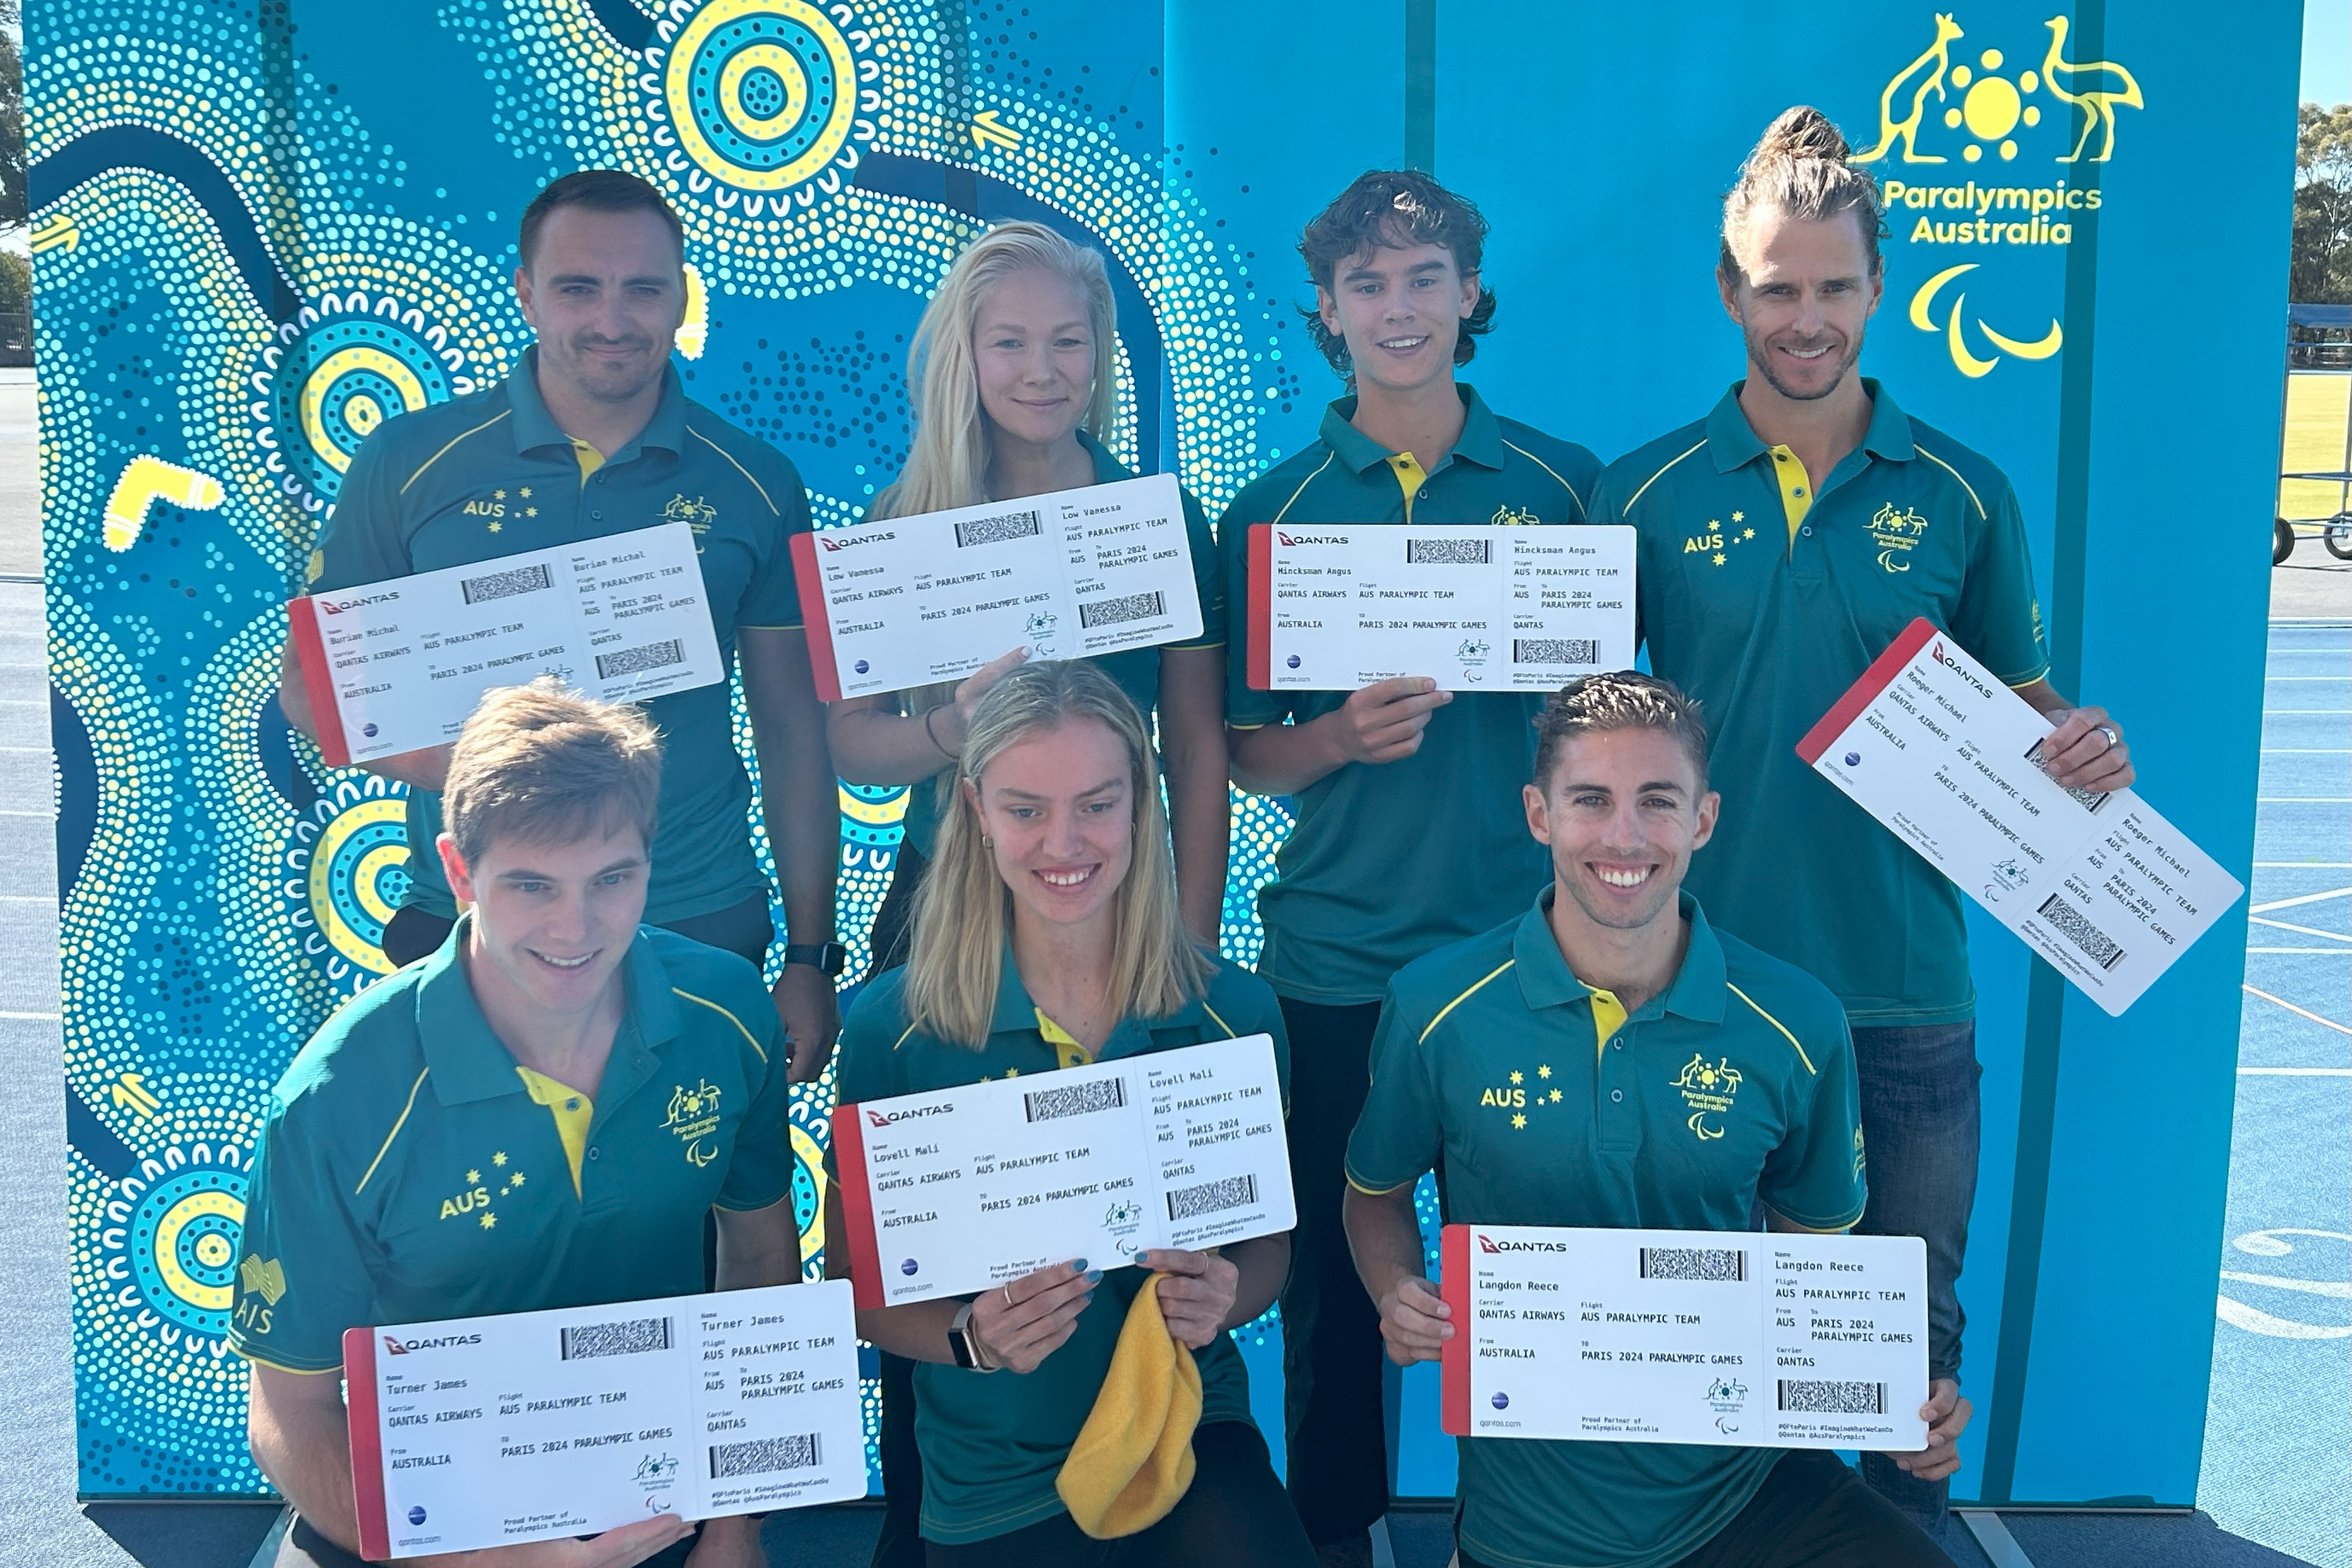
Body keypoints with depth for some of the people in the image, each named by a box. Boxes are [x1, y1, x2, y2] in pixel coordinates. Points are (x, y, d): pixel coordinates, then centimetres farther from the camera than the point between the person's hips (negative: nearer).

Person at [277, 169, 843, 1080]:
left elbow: (793, 733, 4)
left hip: (703, 932, 1)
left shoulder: (753, 485, 1)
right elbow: (310, 681, 5)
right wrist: (443, 763, -15)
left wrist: (812, 957, 2)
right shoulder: (412, 463, -1)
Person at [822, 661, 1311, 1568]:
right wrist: (973, 1338, -21)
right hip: (993, 1486, 0)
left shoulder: (1234, 1013, -5)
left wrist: (1226, 1295, -14)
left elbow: (1268, 1237, 7)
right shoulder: (893, 1027, -10)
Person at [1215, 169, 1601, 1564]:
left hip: (1522, 946, 0)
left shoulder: (1565, 487, 4)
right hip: (1337, 961, 0)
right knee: (1337, 1275, 9)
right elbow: (1246, 757, 4)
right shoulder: (1274, 513, 3)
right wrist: (1344, 736, -15)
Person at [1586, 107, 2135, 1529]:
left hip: (1908, 987, 1)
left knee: (1915, 1318, 14)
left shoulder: (1963, 494, 2)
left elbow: (2017, 699, 10)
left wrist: (2081, 746, -13)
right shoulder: (1647, 495, -1)